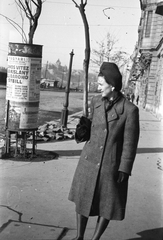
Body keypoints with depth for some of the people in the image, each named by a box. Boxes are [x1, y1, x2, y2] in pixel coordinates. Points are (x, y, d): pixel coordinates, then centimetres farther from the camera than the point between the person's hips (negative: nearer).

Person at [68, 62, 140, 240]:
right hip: (89, 160, 4)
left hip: (112, 164, -4)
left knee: (107, 206, 10)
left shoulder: (130, 110, -15)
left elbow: (130, 143, -11)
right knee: (82, 199, 14)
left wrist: (124, 170, -11)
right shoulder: (96, 101, -1)